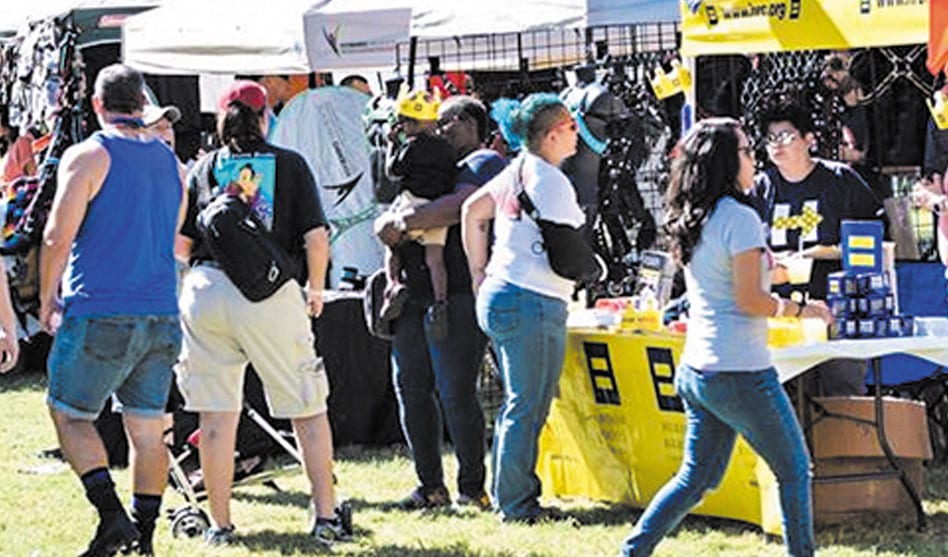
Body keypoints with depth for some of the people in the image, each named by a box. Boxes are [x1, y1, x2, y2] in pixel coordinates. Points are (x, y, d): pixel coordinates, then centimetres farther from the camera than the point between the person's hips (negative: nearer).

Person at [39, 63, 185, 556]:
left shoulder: (88, 157, -7)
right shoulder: (170, 161, 13)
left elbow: (58, 238, -11)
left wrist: (47, 302, 0)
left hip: (100, 314, -6)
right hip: (161, 314, 6)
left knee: (70, 413, 6)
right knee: (146, 427, 9)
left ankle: (112, 516, -9)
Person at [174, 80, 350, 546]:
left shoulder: (204, 168, 9)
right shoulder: (290, 164, 5)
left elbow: (179, 245, 7)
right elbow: (316, 238, -2)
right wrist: (315, 290, 13)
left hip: (206, 291, 2)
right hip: (270, 295, -2)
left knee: (217, 416, 6)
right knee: (308, 410, 8)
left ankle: (220, 524, 9)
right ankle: (325, 516, 3)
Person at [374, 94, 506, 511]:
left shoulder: (485, 164, 0)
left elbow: (460, 207, -20)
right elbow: (390, 219, 22)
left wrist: (404, 222, -16)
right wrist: (388, 227, -1)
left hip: (457, 296, -8)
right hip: (415, 294, 9)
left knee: (455, 393, -9)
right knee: (410, 387, 6)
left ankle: (472, 488, -1)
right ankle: (430, 486, 13)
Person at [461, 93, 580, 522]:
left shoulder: (515, 172, 11)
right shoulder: (550, 180, -14)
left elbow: (472, 211, 20)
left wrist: (479, 274, 23)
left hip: (499, 295, 9)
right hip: (535, 302, -9)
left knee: (519, 404, 17)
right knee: (527, 408, -4)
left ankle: (506, 495, 22)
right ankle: (516, 504, 0)